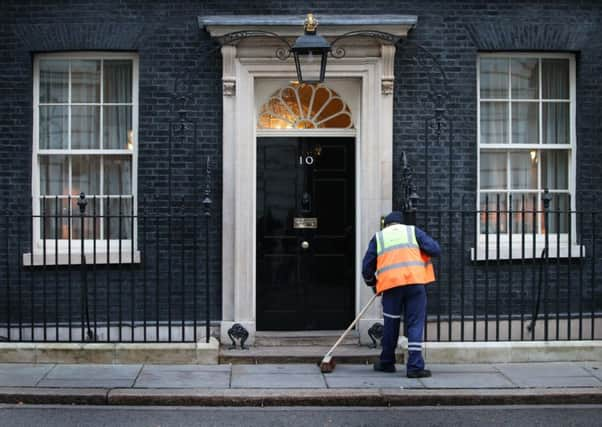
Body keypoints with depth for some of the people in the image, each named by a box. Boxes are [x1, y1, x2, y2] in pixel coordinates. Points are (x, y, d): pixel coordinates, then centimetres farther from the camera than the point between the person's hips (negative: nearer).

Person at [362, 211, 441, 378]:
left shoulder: (378, 236, 19)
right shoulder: (413, 231, 16)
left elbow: (367, 266, 16)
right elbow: (435, 249, 4)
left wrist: (373, 283, 33)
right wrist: (420, 247, 24)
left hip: (390, 284, 1)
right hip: (415, 282, -1)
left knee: (391, 324, 15)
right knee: (415, 324, 1)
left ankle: (386, 362, 28)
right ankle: (415, 367, -4)